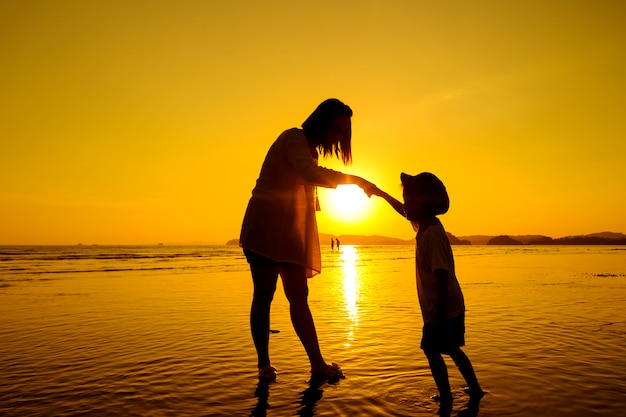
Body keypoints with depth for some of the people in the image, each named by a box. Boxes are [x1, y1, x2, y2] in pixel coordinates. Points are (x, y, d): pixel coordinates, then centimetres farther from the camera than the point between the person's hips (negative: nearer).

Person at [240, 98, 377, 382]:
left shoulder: (310, 149, 22)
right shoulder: (294, 138, -6)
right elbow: (312, 174, -27)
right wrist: (354, 180, -21)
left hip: (289, 232, 8)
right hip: (266, 227, -8)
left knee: (299, 297, 4)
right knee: (264, 294, -4)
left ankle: (318, 364, 5)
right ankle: (264, 364, 6)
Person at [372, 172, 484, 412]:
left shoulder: (432, 235, -25)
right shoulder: (425, 225, 3)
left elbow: (443, 276, -29)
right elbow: (403, 212, 24)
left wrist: (439, 314, -27)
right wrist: (382, 194, 28)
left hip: (443, 310, -10)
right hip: (451, 308, 10)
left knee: (432, 350, 0)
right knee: (451, 349, 21)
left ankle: (446, 399, 12)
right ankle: (475, 390, 34)